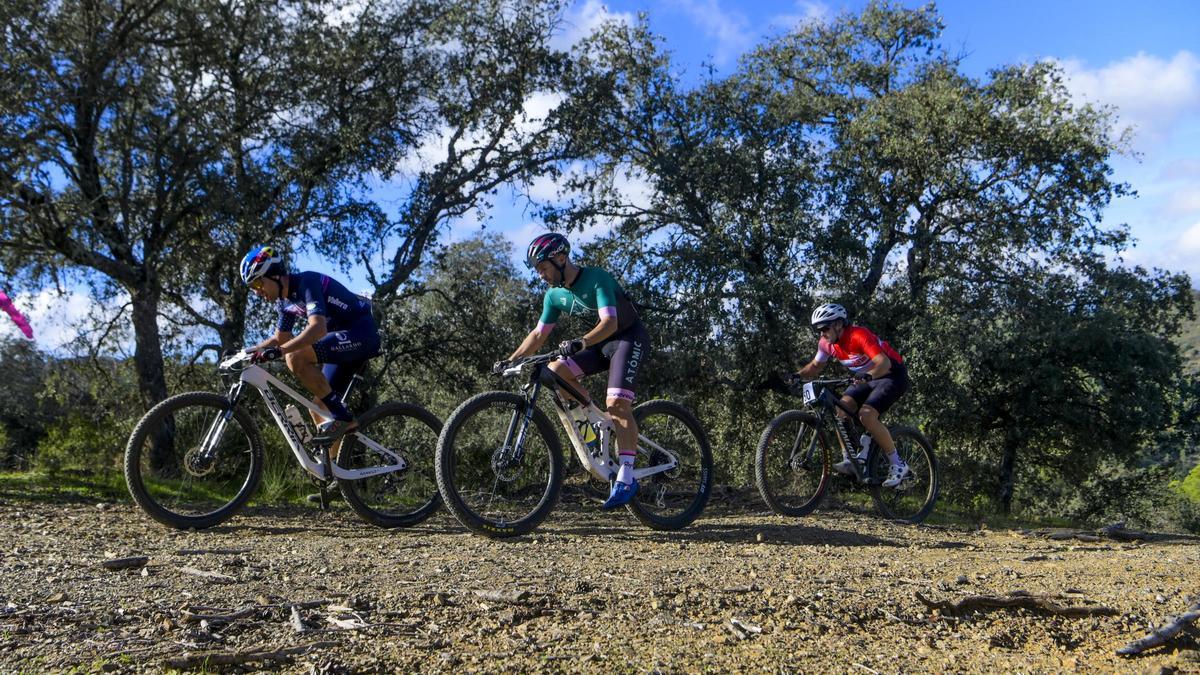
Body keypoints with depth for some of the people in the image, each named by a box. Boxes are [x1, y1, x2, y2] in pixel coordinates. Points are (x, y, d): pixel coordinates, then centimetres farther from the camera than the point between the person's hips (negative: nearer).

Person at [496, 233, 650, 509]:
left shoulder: (597, 279, -23)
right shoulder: (555, 295, -1)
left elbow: (609, 322, -34)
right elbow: (539, 334, 3)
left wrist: (581, 343, -50)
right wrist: (510, 360, -8)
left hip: (630, 337, -7)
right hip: (600, 342, 7)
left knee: (617, 402, -24)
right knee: (554, 372, -14)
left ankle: (626, 478, -22)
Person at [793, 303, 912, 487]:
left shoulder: (859, 335, -29)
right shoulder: (827, 343, -7)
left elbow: (884, 362, -38)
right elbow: (816, 366, 8)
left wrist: (867, 375, -57)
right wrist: (798, 375, -11)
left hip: (892, 375, -8)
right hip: (866, 378, 8)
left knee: (866, 415, -24)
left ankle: (898, 465, -11)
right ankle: (849, 460, -8)